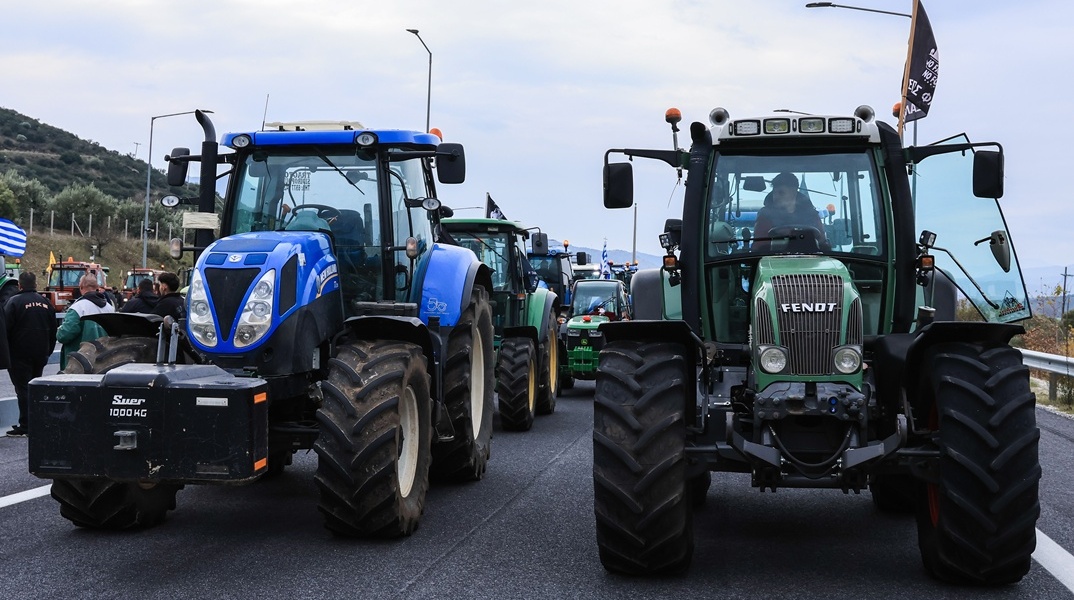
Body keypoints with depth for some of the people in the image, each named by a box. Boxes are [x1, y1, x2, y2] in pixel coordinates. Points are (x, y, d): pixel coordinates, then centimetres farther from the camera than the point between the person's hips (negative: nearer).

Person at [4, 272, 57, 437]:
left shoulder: (14, 302, -11)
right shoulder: (46, 303, 8)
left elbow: (6, 328, -13)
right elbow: (53, 331, 14)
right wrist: (48, 352, 21)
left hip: (20, 355, -6)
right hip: (40, 355, 6)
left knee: (23, 389, -3)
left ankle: (25, 426, -5)